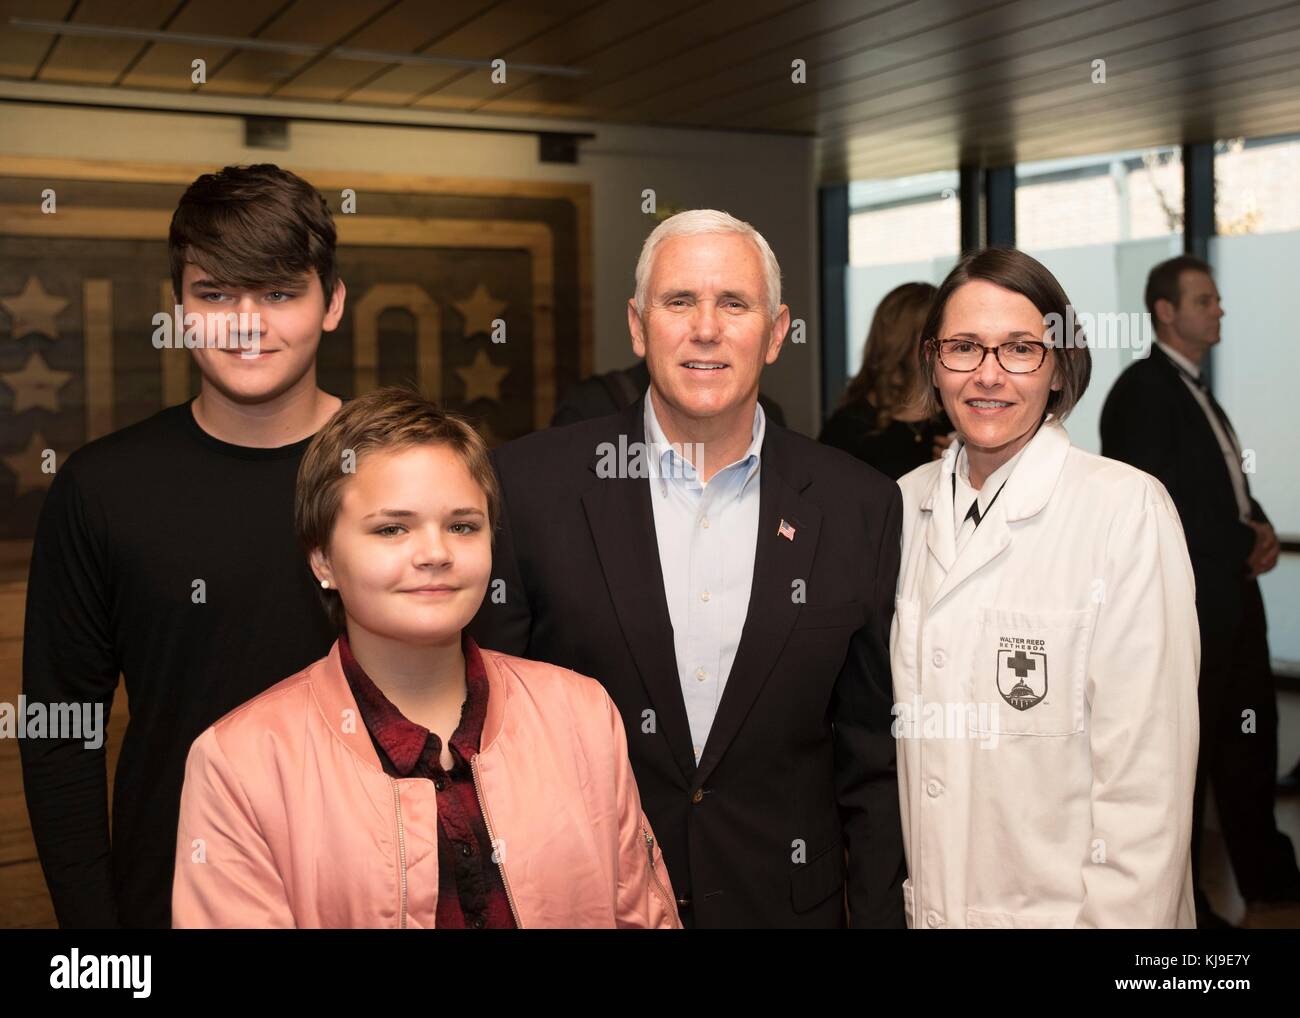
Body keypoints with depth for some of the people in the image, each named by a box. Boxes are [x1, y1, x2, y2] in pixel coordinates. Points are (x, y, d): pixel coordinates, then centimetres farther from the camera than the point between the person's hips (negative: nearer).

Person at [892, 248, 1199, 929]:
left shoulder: (1128, 509, -14)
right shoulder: (908, 503, 1)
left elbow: (1147, 774, -15)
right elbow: (894, 725, 7)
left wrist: (1119, 916, -17)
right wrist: (891, 897, 5)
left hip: (1061, 907, -4)